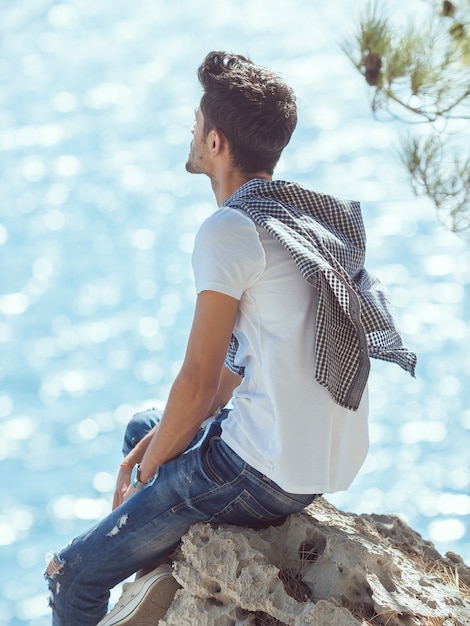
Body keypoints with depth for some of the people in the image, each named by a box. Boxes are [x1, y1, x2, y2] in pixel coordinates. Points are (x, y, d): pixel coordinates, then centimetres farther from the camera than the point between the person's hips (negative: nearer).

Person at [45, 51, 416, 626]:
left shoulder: (231, 230, -18)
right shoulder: (307, 214, 11)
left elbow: (197, 387, -16)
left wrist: (144, 475, -1)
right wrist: (158, 442, 13)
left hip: (264, 478, -10)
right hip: (331, 461, 10)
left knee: (72, 578, 0)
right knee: (144, 426, 34)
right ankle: (161, 568, 31)